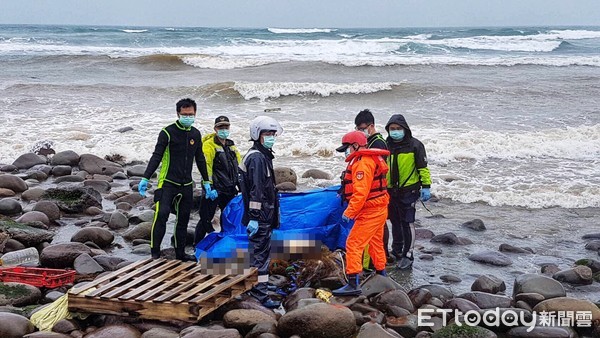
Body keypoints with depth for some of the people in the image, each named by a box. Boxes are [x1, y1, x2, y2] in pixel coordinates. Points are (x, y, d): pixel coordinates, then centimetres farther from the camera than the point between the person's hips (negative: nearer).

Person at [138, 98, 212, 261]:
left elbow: (200, 159, 20)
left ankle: (180, 252, 20)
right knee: (161, 214, -18)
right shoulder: (168, 132, -8)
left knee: (183, 220, 10)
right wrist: (145, 178, -18)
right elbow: (156, 156, -9)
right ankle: (155, 252, -10)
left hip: (186, 185, 6)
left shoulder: (196, 134, 9)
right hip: (167, 183, -6)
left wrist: (206, 182, 22)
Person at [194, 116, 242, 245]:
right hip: (214, 190, -7)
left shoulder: (231, 146, 16)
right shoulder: (209, 145, -7)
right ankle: (197, 245, 5)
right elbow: (206, 167, -16)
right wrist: (209, 187, -23)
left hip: (229, 190, 7)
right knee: (206, 219, -5)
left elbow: (239, 166, 21)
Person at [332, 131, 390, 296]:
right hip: (379, 209, 11)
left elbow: (361, 192, -27)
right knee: (376, 243, 24)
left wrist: (349, 212, -22)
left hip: (369, 212, -11)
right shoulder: (372, 159, 14)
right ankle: (381, 275, 39)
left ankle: (353, 284, -12)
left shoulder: (362, 163, -20)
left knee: (354, 244, -10)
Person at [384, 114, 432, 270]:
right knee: (395, 222, 16)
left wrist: (426, 186, -8)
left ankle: (407, 255, 0)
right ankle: (396, 251, 30)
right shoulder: (386, 145, 8)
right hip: (390, 191, 5)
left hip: (408, 191, -5)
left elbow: (423, 167, -4)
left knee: (407, 223, -6)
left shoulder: (414, 145, -6)